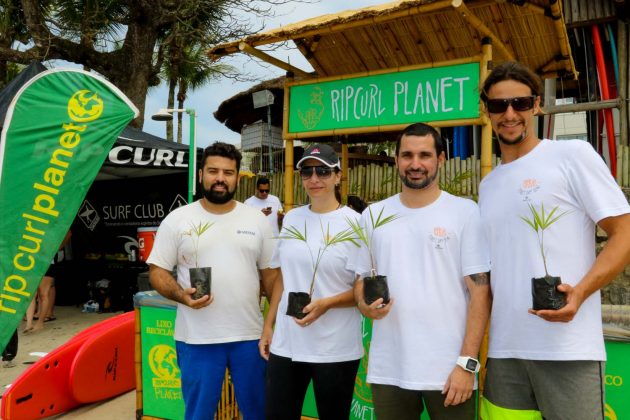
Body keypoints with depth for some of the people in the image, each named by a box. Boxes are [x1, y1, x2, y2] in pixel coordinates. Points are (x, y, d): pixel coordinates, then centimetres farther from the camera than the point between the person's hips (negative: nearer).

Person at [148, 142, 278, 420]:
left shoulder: (257, 219, 4)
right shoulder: (177, 219, -1)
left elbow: (270, 273, 8)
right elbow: (157, 271, 0)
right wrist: (181, 295, -19)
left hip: (249, 334, 2)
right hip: (196, 338, -2)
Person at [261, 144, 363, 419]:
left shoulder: (354, 223, -8)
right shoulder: (291, 218, 7)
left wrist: (327, 304, -20)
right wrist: (268, 326, 11)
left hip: (335, 350, -4)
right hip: (285, 345, 4)